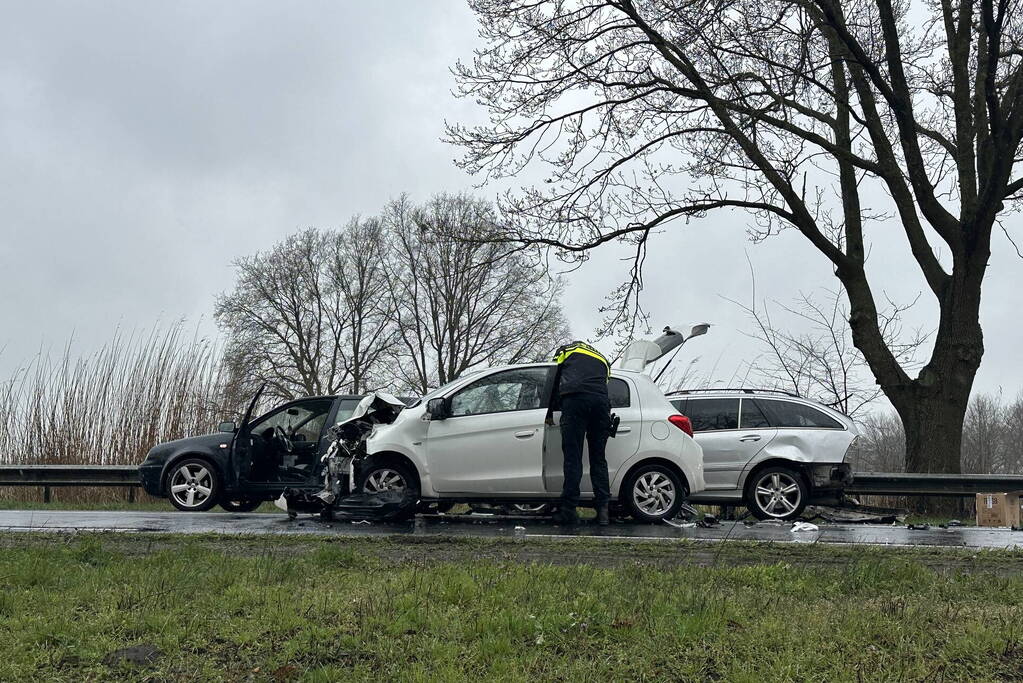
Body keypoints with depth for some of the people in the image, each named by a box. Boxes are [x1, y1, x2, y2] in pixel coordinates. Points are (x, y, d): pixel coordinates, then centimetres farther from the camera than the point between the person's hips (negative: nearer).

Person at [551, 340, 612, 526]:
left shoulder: (565, 350, 29)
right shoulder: (603, 359, 37)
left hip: (574, 399, -3)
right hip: (601, 402, 3)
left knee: (572, 458, -4)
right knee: (598, 458, 10)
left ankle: (568, 509, -8)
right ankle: (603, 509, 1)